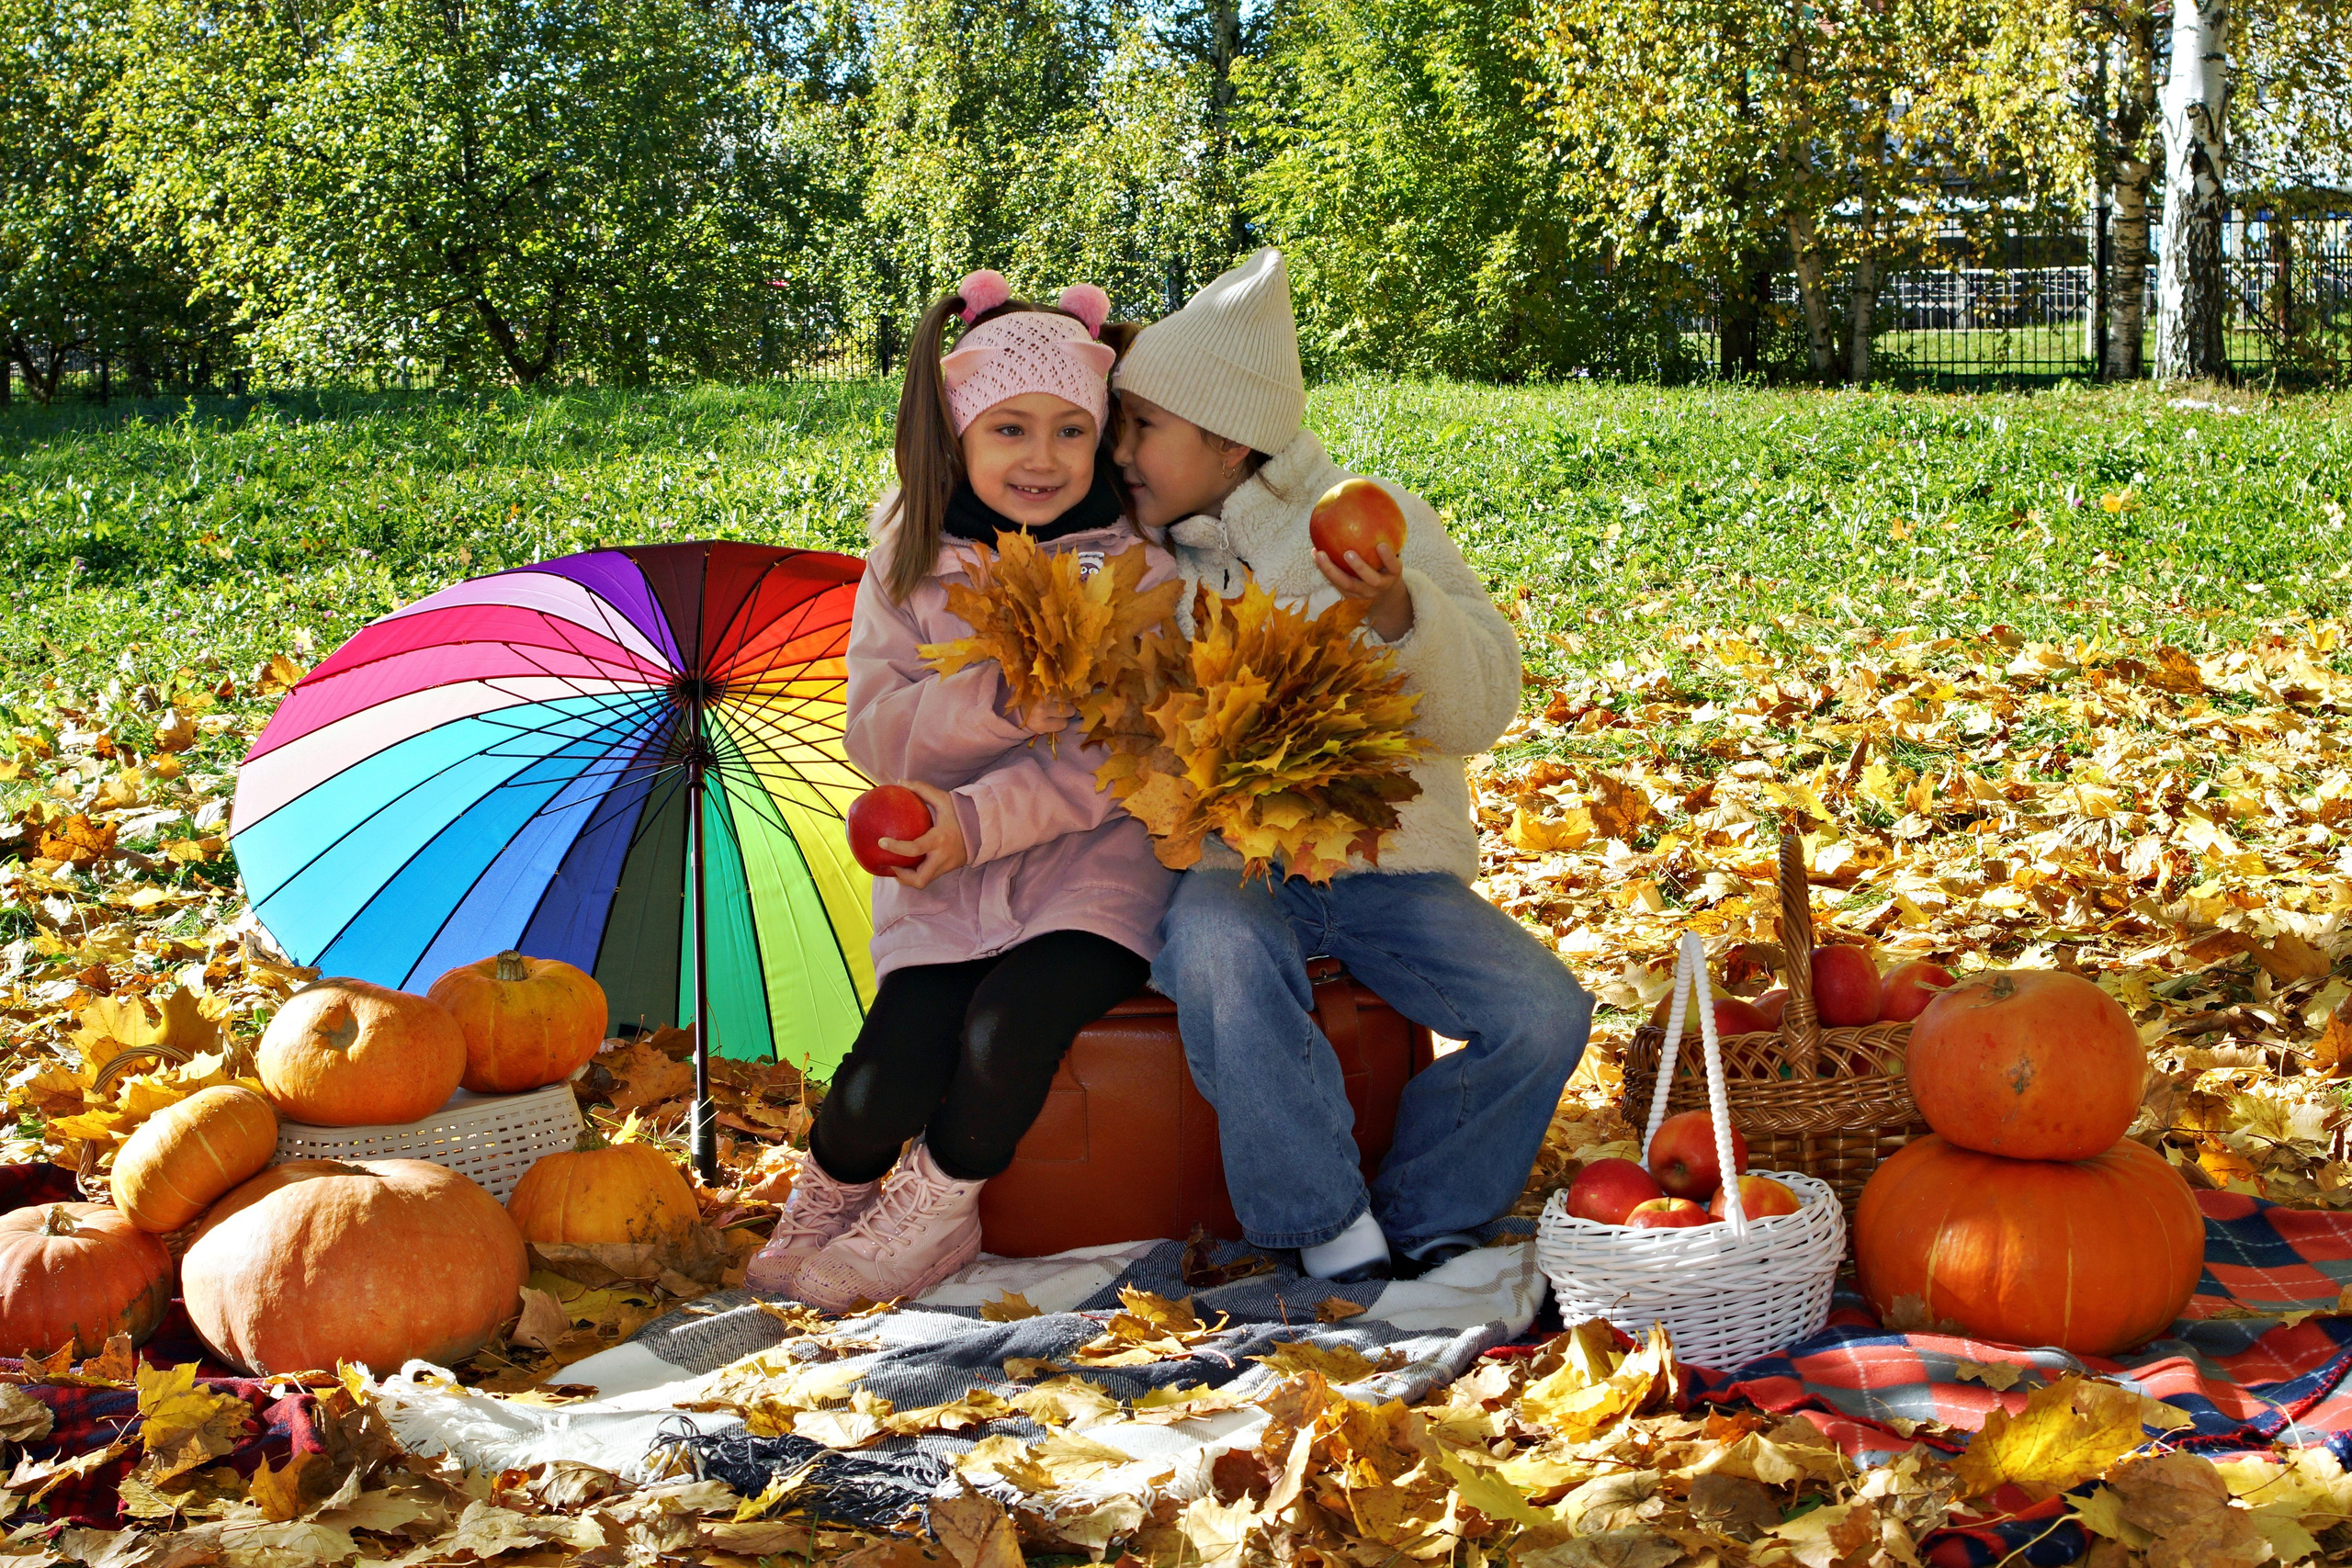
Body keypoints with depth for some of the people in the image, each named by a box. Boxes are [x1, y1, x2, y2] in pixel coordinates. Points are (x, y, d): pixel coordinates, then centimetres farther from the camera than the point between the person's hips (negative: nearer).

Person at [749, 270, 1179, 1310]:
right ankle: (830, 1197, 16)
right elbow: (874, 734, -3)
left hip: (1089, 865, -2)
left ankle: (929, 1215, 2)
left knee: (1006, 1036, -28)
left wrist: (977, 819, -20)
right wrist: (1004, 692, -21)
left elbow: (1118, 759, -9)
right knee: (896, 1068, -19)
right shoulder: (909, 568, 5)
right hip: (942, 879, 2)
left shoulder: (1134, 569, -3)